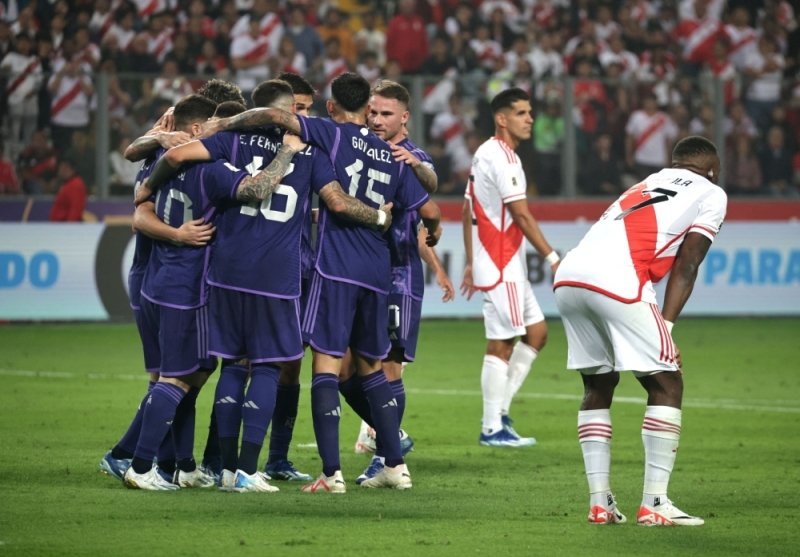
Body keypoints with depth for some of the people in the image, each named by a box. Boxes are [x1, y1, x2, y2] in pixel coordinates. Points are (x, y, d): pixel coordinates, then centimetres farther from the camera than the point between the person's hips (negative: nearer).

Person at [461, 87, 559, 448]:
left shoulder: (485, 154, 16)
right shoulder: (502, 157, -15)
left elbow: (467, 212, 20)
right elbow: (521, 215, -18)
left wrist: (471, 263, 23)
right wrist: (552, 258, -14)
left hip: (507, 265, 10)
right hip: (501, 266, -10)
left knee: (537, 331, 12)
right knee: (501, 344, -6)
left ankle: (500, 410, 12)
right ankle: (492, 428, -4)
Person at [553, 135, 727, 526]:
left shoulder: (648, 184, 35)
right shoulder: (711, 194, 17)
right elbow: (685, 267, 6)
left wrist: (657, 330, 22)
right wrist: (666, 326, 2)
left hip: (568, 277, 7)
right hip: (616, 282, -7)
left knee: (598, 386, 21)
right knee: (666, 385, 4)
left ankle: (599, 501, 16)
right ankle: (654, 504, -2)